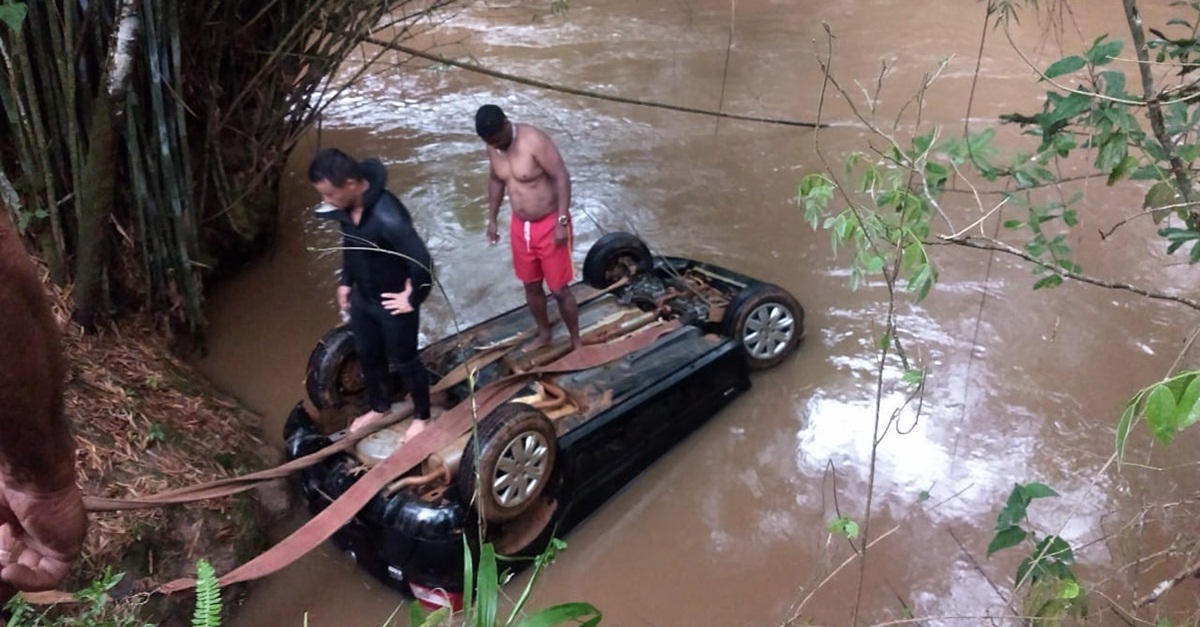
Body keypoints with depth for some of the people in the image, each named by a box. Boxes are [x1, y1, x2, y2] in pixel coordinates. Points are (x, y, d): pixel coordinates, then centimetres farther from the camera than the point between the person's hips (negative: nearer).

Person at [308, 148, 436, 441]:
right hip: (362, 298, 7)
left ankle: (421, 416, 40)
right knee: (368, 356, 25)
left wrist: (414, 300, -23)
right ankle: (379, 407, 52)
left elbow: (421, 261, -36)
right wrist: (346, 281, 13)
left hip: (392, 303, -7)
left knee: (403, 362, 14)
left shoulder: (387, 216, -37)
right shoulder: (346, 206, -11)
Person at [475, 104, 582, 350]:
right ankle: (544, 334, 40)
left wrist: (562, 221, -24)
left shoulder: (535, 140, -24)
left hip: (549, 224, -6)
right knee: (531, 286, 18)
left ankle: (576, 342, 22)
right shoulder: (493, 146, -3)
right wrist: (492, 219, 16)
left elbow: (562, 177, -22)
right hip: (520, 226, 6)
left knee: (559, 289, 2)